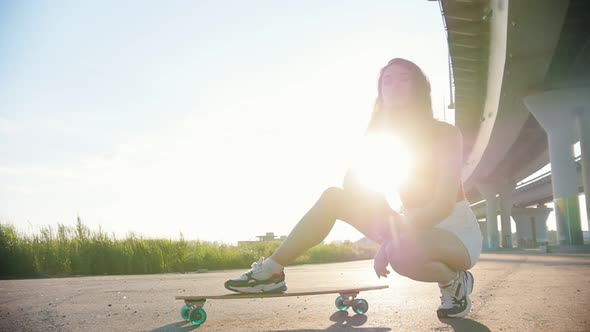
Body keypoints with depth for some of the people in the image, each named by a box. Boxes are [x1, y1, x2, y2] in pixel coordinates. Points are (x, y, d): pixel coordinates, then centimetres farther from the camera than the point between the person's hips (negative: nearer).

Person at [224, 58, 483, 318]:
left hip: (456, 233, -5)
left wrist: (393, 237, -34)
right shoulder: (383, 139, 4)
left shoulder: (445, 134, -13)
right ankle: (272, 272, -7)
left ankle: (454, 283, -8)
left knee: (401, 251, -41)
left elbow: (443, 204, -23)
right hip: (415, 230, 5)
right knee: (333, 198, -8)